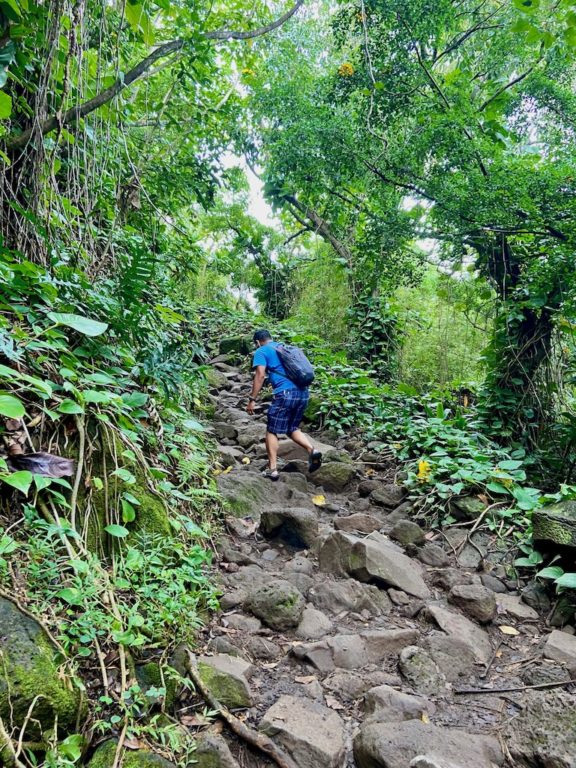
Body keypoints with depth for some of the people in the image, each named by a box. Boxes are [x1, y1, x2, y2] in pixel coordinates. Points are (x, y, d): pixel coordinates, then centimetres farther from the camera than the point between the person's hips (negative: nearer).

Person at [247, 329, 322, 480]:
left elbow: (260, 375, -8)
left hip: (285, 393, -7)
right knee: (292, 428, 20)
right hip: (303, 392, 7)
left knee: (272, 431, 6)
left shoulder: (261, 351, 6)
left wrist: (252, 400, -8)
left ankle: (272, 469, 5)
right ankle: (312, 450, -3)